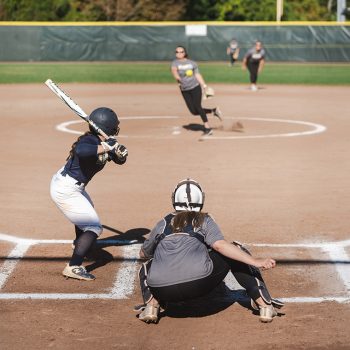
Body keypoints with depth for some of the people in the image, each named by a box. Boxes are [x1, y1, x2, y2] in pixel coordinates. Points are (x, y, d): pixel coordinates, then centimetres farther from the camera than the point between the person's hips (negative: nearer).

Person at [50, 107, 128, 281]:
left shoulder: (103, 142, 0)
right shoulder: (89, 141, -27)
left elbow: (120, 160, 5)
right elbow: (80, 151, -50)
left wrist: (118, 150, -17)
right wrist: (104, 148, -40)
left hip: (70, 186, 11)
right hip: (66, 191, -11)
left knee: (87, 212, 37)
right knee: (94, 227, -11)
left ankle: (79, 245, 63)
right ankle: (73, 267, -18)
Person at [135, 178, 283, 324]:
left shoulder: (163, 223, 23)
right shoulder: (203, 220, 16)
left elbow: (143, 253, 36)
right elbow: (220, 245, -3)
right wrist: (255, 262, -7)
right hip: (199, 283, -2)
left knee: (147, 266, 37)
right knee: (236, 251, 19)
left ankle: (151, 304, 7)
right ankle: (263, 303, 7)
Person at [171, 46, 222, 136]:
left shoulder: (192, 63, 5)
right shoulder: (175, 62, 4)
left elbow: (197, 74, 8)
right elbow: (174, 69, -15)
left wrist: (204, 84, -2)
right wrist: (177, 77, -34)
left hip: (195, 87, -2)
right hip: (184, 90, 2)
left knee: (197, 107, -13)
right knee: (194, 111, -4)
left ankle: (207, 128, -6)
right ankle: (213, 111, 17)